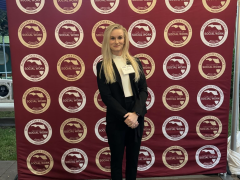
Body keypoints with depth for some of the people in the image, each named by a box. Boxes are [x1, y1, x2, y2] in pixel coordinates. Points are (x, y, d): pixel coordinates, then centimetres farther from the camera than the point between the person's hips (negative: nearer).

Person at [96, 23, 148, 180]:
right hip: (116, 118, -2)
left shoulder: (135, 63, 6)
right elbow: (106, 96, -8)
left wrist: (135, 113, -14)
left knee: (133, 157, 15)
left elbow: (144, 90, 0)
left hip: (136, 117, 3)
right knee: (117, 158, 11)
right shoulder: (102, 66, -2)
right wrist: (125, 116, -16)